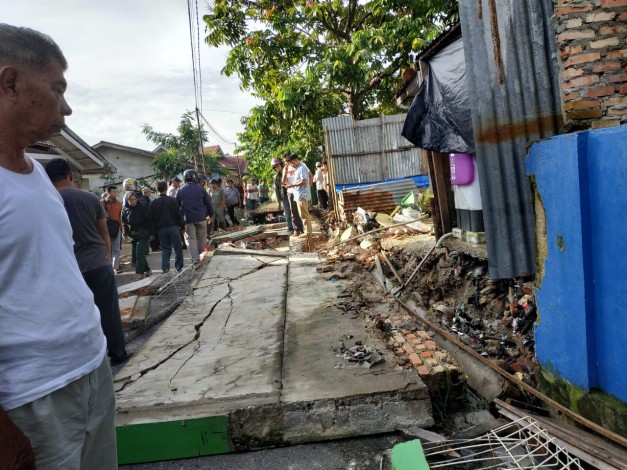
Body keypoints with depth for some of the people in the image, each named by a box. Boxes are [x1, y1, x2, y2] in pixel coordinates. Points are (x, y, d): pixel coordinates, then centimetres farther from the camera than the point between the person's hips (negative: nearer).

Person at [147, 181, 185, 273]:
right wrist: (182, 226, 4)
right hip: (173, 227, -3)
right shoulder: (172, 200, -4)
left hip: (161, 229, 3)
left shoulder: (154, 203, 3)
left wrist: (155, 230, 14)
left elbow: (150, 218, 4)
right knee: (178, 248, 6)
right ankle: (179, 267, 7)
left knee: (165, 249, 11)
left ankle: (165, 267, 0)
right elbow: (179, 214, -4)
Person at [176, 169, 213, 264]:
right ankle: (201, 255, 22)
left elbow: (177, 205, 6)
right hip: (201, 218, 0)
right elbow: (209, 204, 1)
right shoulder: (201, 190, -3)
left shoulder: (180, 190, 0)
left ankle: (195, 258, -6)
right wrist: (210, 215, 14)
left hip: (187, 219, 1)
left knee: (190, 238, 4)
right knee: (201, 238, 13)